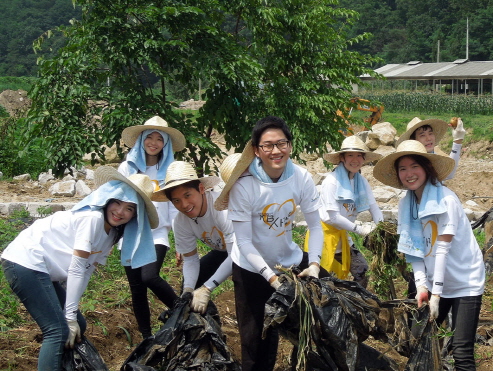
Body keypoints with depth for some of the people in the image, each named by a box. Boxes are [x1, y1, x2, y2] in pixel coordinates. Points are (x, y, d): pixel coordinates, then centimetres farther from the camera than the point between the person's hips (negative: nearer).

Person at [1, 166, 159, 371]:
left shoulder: (111, 233, 11)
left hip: (41, 270, 10)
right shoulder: (93, 218, -17)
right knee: (59, 331, -15)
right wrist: (70, 316, -15)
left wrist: (71, 314, -2)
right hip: (25, 262, -10)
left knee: (77, 326, 12)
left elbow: (86, 271, 7)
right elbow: (76, 268, -18)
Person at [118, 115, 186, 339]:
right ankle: (146, 337, 15)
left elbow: (175, 207, 3)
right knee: (136, 289, 4)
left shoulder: (169, 170, 5)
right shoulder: (127, 167, 7)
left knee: (149, 277, -25)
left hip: (157, 234, -2)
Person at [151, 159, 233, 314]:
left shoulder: (222, 206, -36)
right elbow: (190, 259, -4)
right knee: (190, 283, -4)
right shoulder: (181, 222, -15)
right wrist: (188, 289, -23)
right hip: (223, 251, 6)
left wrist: (206, 289, -39)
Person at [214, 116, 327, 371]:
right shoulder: (244, 185, -24)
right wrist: (270, 276, -28)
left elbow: (315, 226, -8)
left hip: (290, 260, 3)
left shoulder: (301, 178, -14)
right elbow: (244, 241, -21)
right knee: (257, 336, 8)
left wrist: (314, 263, -23)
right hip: (251, 268, -3)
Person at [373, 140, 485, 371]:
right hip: (435, 283, 6)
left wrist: (436, 294, -20)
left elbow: (442, 249, -19)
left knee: (461, 351, -12)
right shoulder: (406, 204, 2)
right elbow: (414, 250, 0)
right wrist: (421, 286, -13)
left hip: (465, 283, -6)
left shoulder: (445, 199, -17)